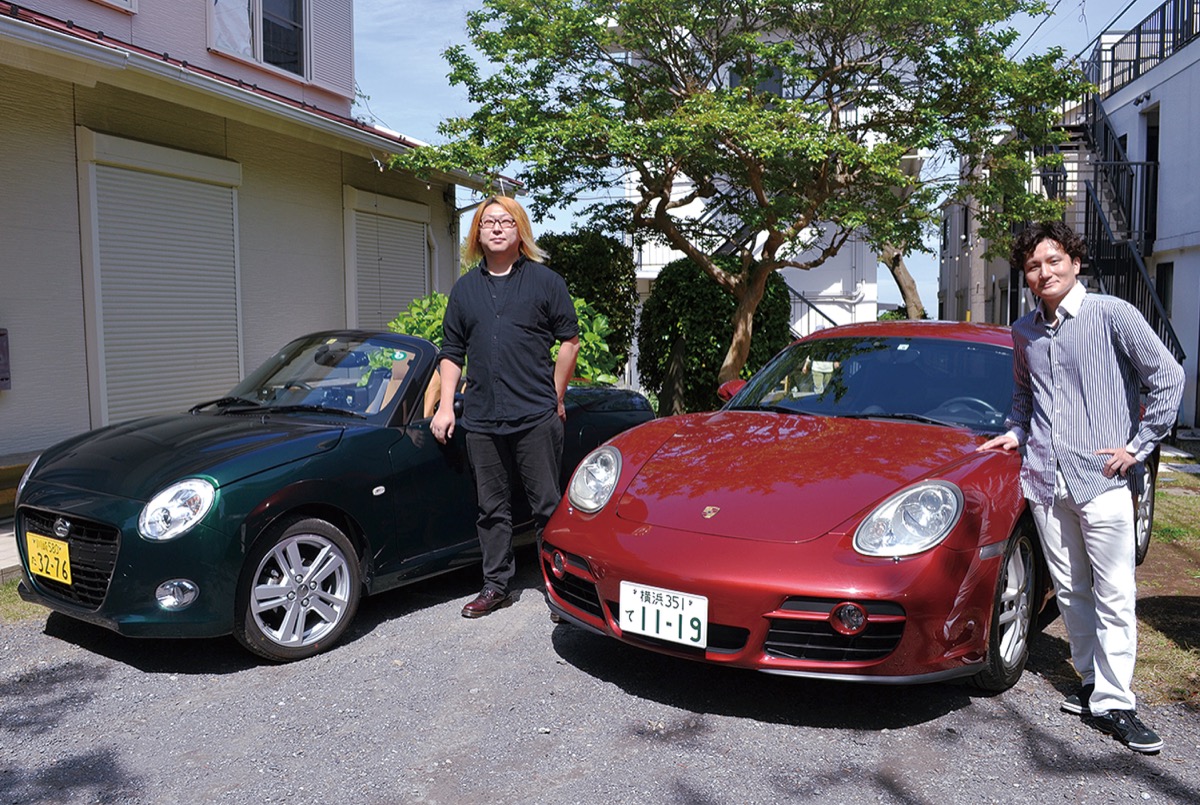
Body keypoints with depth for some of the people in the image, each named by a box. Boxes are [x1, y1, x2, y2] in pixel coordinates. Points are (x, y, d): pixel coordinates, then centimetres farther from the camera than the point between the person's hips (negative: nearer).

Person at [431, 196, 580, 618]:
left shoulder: (544, 281, 4)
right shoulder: (464, 288, 14)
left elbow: (569, 340, 4)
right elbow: (452, 353, 15)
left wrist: (555, 398, 1)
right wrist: (445, 406, 5)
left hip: (536, 418, -4)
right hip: (481, 421, 4)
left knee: (547, 505, 2)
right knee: (491, 508, 11)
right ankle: (496, 586, 23)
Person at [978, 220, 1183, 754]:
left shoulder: (1112, 314, -5)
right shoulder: (1024, 332, 12)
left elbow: (1169, 379, -5)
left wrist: (1139, 446, -7)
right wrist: (1016, 431, 12)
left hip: (1102, 479, -5)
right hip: (1045, 480, 5)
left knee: (1114, 595, -1)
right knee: (1070, 591, 11)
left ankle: (1114, 704, 6)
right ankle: (1093, 681, 25)